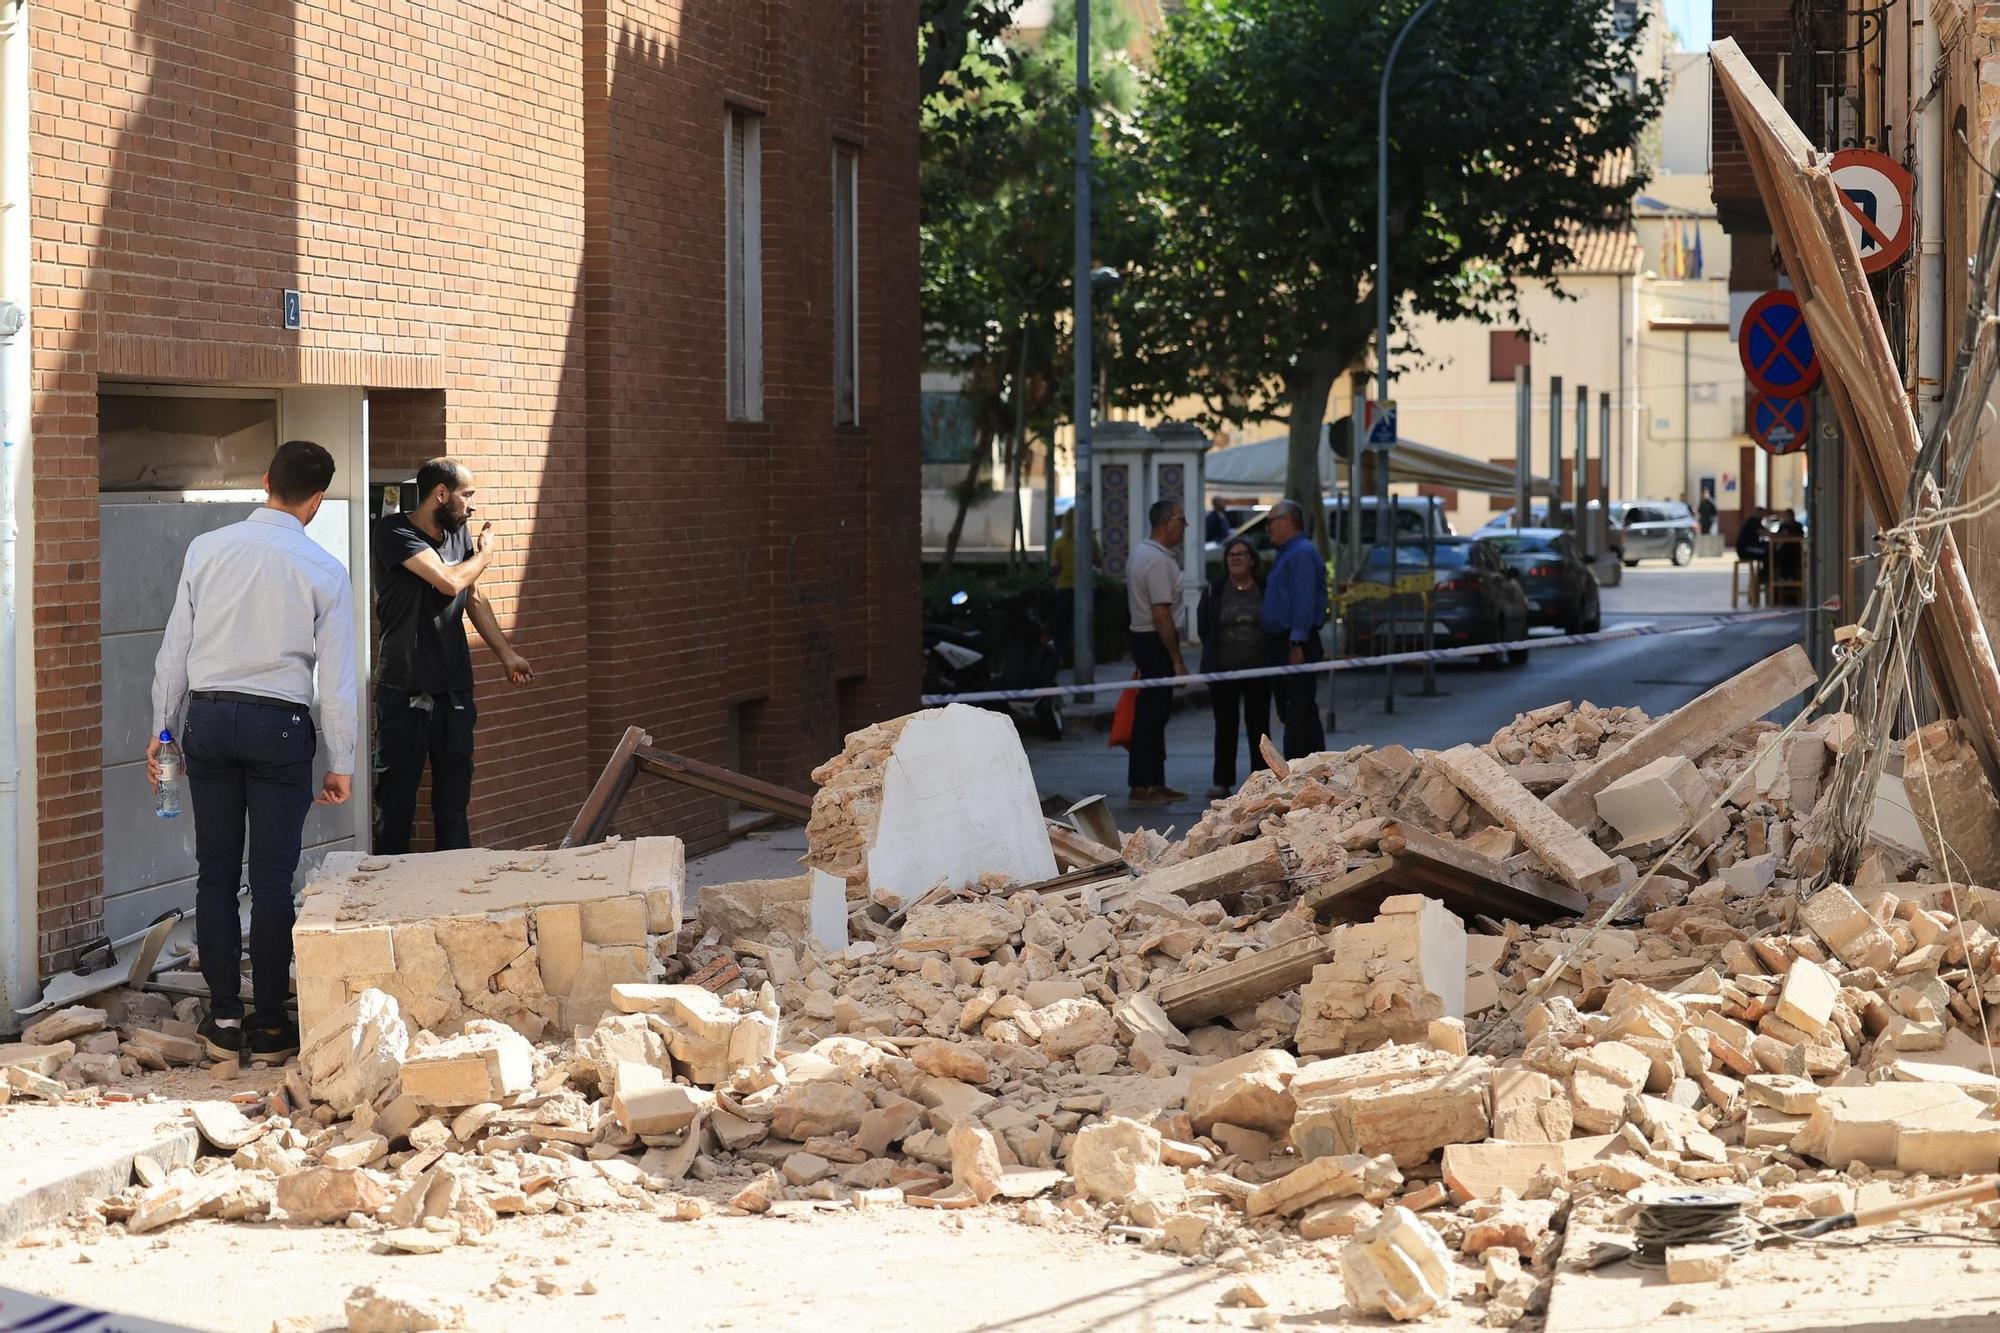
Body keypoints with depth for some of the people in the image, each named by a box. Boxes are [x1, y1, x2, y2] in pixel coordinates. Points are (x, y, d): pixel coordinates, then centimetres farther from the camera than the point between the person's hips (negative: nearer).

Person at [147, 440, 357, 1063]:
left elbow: (175, 647, 3)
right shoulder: (323, 571, -6)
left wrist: (162, 727, 13)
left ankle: (223, 1018, 11)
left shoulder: (207, 550, -1)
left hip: (208, 717, 2)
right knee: (272, 878, 2)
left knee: (215, 871, 9)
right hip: (279, 726, -2)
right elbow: (335, 678, -4)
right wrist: (341, 763, 4)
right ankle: (269, 1025, 5)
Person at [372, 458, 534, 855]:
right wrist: (485, 554, -2)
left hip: (455, 688, 7)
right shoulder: (394, 532, -11)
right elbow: (450, 582, -20)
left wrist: (507, 654, 17)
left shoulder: (459, 533, 11)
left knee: (454, 802, 11)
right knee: (396, 804, -1)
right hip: (405, 691, -6)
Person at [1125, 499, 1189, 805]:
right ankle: (1142, 787, -6)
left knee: (1154, 714, 14)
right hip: (1157, 642, -11)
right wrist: (1177, 660, -20)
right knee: (1152, 714, -8)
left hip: (1142, 638, 11)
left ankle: (1155, 783, 20)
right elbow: (1161, 615, -22)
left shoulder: (1141, 554, 14)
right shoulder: (1158, 561, -19)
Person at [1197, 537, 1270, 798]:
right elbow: (1203, 627, 9)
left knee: (1258, 726, 2)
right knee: (1225, 727, 4)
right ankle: (1222, 781, 8)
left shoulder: (1265, 590, 2)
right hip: (1223, 669, 1)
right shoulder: (1214, 591, 5)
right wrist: (1213, 656, 6)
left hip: (1258, 669, -1)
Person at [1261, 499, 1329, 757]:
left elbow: (1304, 601, -21)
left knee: (1299, 714, -11)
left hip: (1296, 647, -11)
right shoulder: (1288, 554, 21)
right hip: (1283, 644, 11)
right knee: (1292, 714, 12)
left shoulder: (1302, 554, -12)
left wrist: (1297, 645, -25)